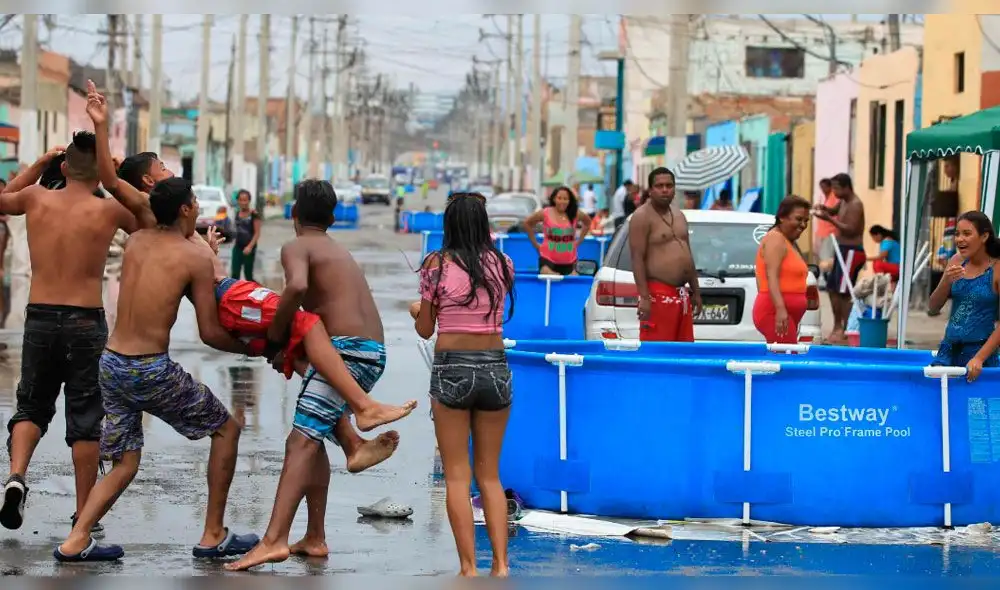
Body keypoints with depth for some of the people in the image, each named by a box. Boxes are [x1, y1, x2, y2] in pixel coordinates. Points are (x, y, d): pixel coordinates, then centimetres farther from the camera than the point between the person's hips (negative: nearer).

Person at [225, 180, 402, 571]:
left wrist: (274, 338, -10)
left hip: (345, 349, -8)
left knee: (301, 441, -14)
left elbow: (297, 287, -20)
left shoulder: (296, 248, 2)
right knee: (314, 438, 20)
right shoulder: (340, 253, 29)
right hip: (375, 352, 8)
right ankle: (315, 539, 20)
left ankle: (274, 541, -26)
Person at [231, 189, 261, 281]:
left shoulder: (253, 215, -10)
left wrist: (250, 246, -22)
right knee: (235, 274, -1)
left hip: (248, 248, -5)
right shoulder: (237, 213, 8)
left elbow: (257, 233, -12)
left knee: (248, 274, 2)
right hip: (238, 246, 5)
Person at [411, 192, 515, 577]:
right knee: (490, 474, 12)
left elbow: (425, 330, 2)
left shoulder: (437, 264, -5)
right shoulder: (501, 265, 1)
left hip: (452, 369, -3)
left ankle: (469, 569, -3)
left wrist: (417, 311, 25)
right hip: (495, 368, 3)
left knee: (457, 475, 2)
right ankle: (501, 565, 3)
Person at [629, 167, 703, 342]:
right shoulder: (642, 217, -9)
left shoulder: (678, 215, 17)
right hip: (658, 294, -9)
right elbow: (637, 259, -15)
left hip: (681, 293, 9)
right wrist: (644, 297, -22)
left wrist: (696, 292, 20)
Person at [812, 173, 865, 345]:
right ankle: (837, 327, 25)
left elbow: (851, 229, -24)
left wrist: (829, 219, -24)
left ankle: (844, 332, -12)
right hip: (843, 250, 10)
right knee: (832, 288, 15)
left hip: (852, 252, -10)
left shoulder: (855, 205, -16)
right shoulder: (843, 202, 12)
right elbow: (834, 211, 31)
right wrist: (824, 209, 8)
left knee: (844, 292, -12)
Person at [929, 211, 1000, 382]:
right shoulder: (957, 262, 4)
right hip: (949, 349, 5)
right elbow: (934, 307, 6)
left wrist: (979, 358, -21)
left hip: (980, 351, -5)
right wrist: (946, 282, -13)